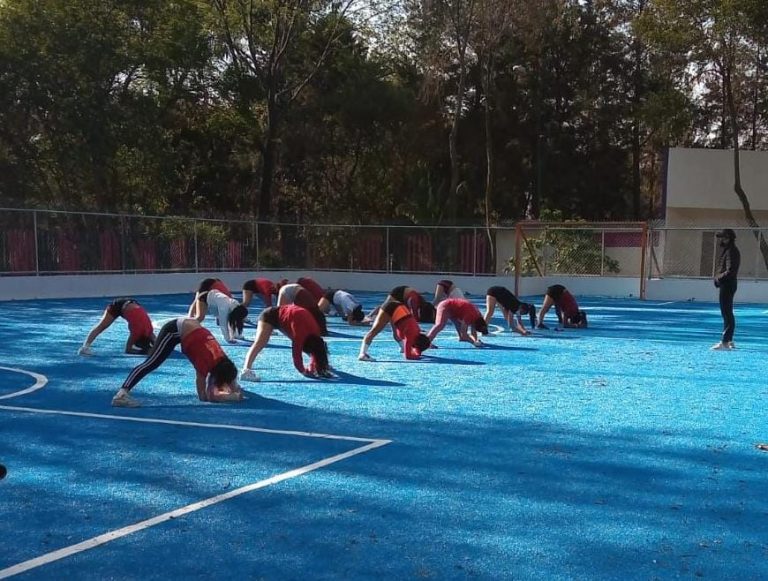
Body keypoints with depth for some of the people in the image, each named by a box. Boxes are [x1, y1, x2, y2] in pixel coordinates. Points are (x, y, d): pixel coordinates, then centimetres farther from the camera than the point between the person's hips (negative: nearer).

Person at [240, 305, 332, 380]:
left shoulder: (315, 334, -14)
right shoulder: (299, 334, -35)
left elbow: (314, 352, 0)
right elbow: (297, 356, -29)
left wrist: (313, 368, -1)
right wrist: (304, 371, -19)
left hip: (281, 315, 9)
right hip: (271, 315, -9)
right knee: (260, 343, -26)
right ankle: (246, 370, -39)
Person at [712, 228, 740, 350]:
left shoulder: (731, 251, -16)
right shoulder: (727, 250, 16)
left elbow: (730, 271, -23)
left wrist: (718, 277, -12)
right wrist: (719, 277, 8)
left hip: (727, 285, -11)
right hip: (726, 284, 11)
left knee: (727, 313, -9)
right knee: (728, 313, 15)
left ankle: (725, 342, -9)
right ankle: (729, 341, 23)